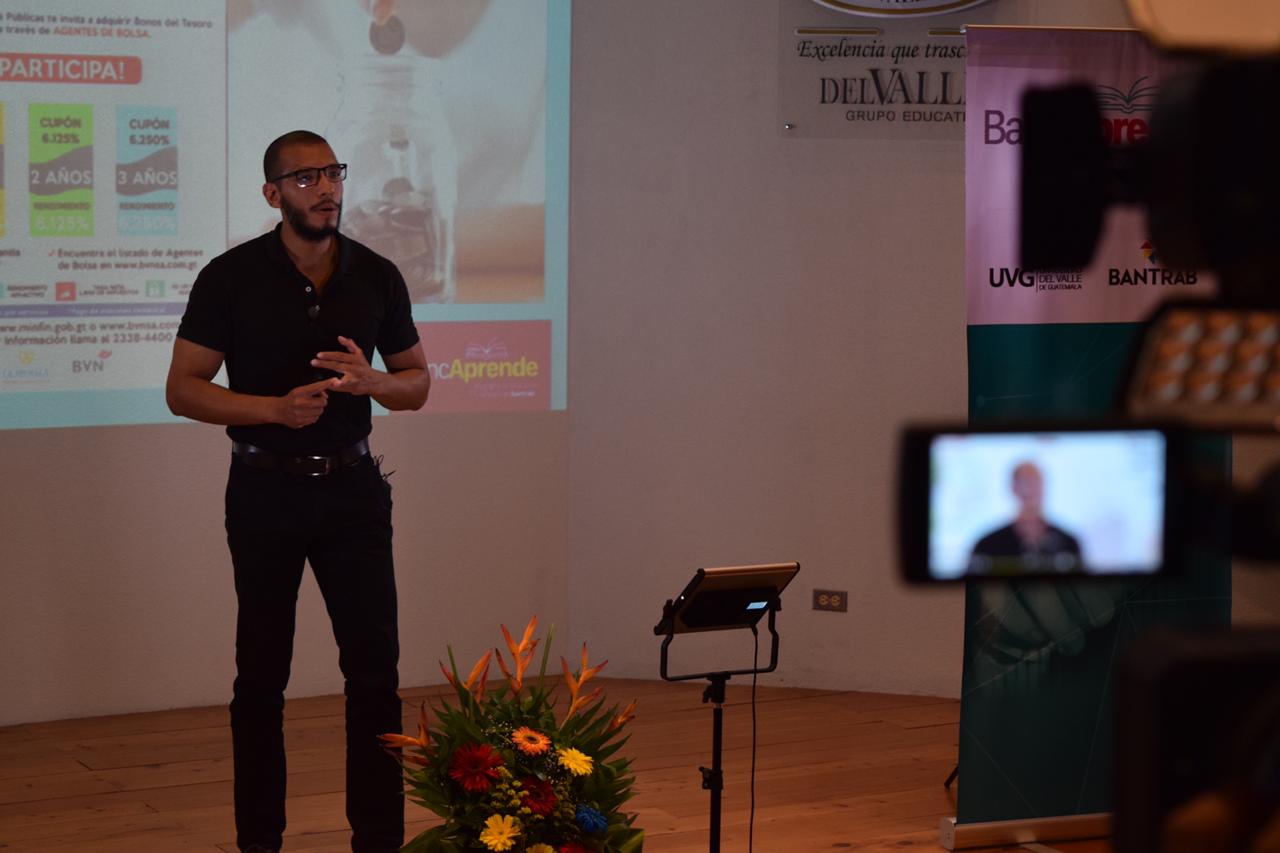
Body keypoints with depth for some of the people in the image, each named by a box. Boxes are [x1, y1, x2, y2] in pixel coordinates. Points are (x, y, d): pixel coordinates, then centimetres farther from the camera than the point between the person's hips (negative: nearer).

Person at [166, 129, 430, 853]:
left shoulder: (377, 277, 3)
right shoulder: (233, 277, -5)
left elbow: (418, 383, 11)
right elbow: (183, 388, -5)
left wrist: (370, 381, -12)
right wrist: (276, 407, -20)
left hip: (352, 488, 2)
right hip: (266, 490, -2)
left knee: (375, 670, -2)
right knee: (261, 676, 7)